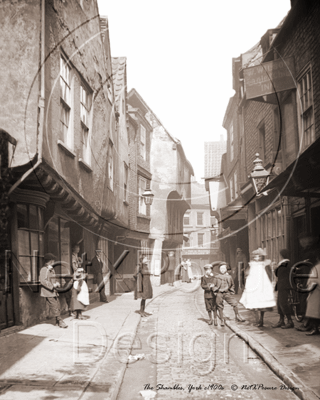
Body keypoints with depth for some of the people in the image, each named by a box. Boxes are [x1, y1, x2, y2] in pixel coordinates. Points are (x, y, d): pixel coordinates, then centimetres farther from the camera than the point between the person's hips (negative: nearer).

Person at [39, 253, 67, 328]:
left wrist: (57, 283, 5)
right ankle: (60, 321, -8)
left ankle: (57, 322, 18)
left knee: (58, 305, 9)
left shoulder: (51, 269, 17)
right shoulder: (44, 269, -13)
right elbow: (43, 281, -22)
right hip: (48, 292, -9)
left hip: (53, 291, 9)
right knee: (54, 307, -10)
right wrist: (52, 285, -23)